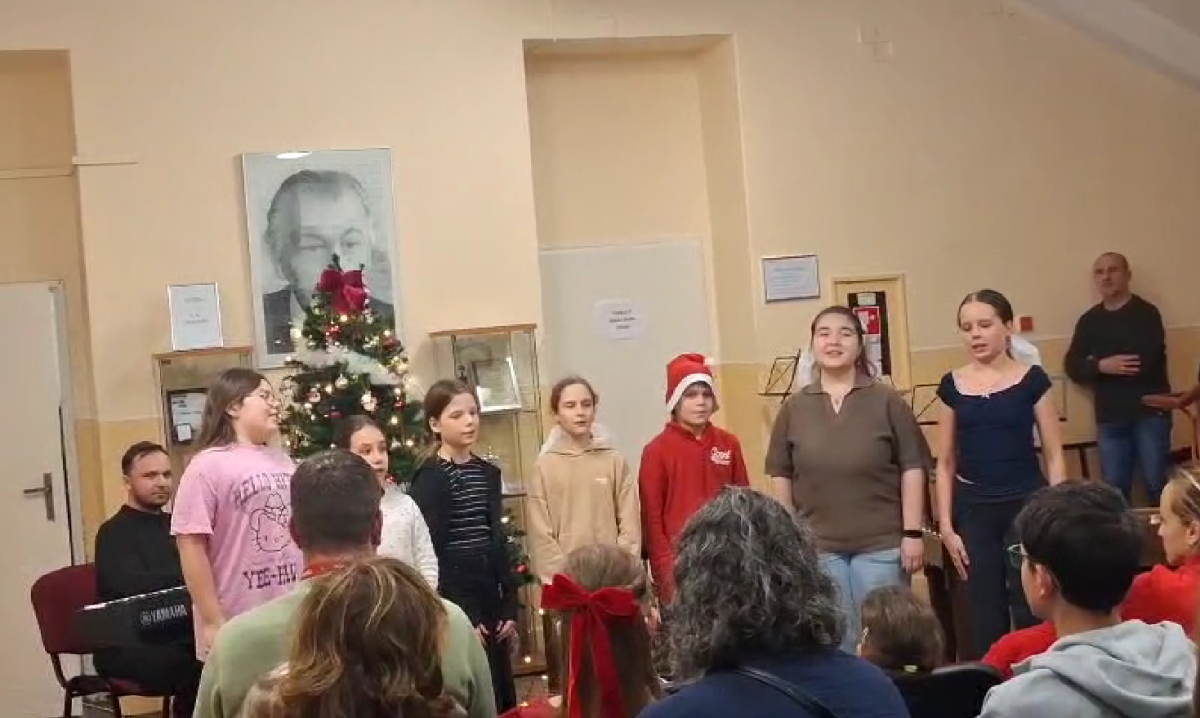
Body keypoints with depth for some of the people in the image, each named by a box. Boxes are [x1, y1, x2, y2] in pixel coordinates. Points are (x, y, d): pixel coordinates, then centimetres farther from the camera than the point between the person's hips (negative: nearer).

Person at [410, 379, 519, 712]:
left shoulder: (489, 473, 10)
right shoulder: (429, 478, -9)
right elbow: (430, 553, -13)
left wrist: (509, 608, 10)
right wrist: (461, 615, -14)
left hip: (488, 597, 7)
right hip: (455, 599, -7)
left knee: (503, 697, 9)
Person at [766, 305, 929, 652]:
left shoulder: (886, 401, -3)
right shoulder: (794, 407, 3)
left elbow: (912, 467, -4)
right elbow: (781, 474, 7)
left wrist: (913, 532, -8)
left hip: (881, 543, -2)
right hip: (817, 545, 2)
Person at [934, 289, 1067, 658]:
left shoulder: (1031, 380, -2)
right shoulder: (952, 385, 4)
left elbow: (1054, 456, 1)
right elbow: (945, 463, 9)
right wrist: (946, 525, 4)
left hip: (1026, 504, -2)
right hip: (972, 509, 2)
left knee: (1030, 610, -5)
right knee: (984, 615, 6)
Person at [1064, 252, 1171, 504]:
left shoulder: (1146, 313, -3)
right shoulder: (1089, 320, 11)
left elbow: (1144, 363, -16)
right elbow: (1072, 366, 4)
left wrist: (1104, 368, -4)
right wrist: (1101, 366, -14)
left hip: (1149, 412, -4)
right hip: (1110, 418, 4)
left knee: (1156, 483, -1)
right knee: (1115, 488, 6)